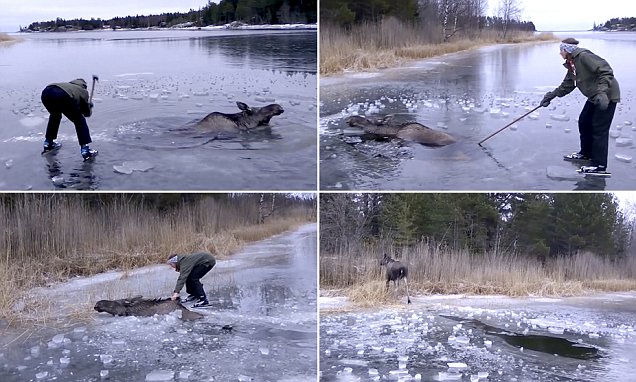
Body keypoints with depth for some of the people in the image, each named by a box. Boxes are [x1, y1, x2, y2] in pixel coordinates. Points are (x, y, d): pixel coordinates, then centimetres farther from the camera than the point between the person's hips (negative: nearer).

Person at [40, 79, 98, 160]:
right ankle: (85, 151, 9)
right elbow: (87, 113, 30)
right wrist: (90, 106, 50)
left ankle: (48, 143, 44)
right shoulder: (83, 91, 27)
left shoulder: (70, 84, 40)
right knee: (80, 121, 15)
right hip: (62, 97, -6)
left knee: (55, 115, 37)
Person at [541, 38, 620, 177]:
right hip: (595, 97, 10)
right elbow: (567, 85, 17)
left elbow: (606, 71, -28)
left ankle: (599, 166, -5)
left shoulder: (584, 56, -21)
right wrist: (552, 95, 10)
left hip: (607, 96, -10)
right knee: (584, 122, 16)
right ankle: (586, 154, 33)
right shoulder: (572, 64, 9)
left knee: (599, 129, -8)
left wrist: (602, 92, -37)